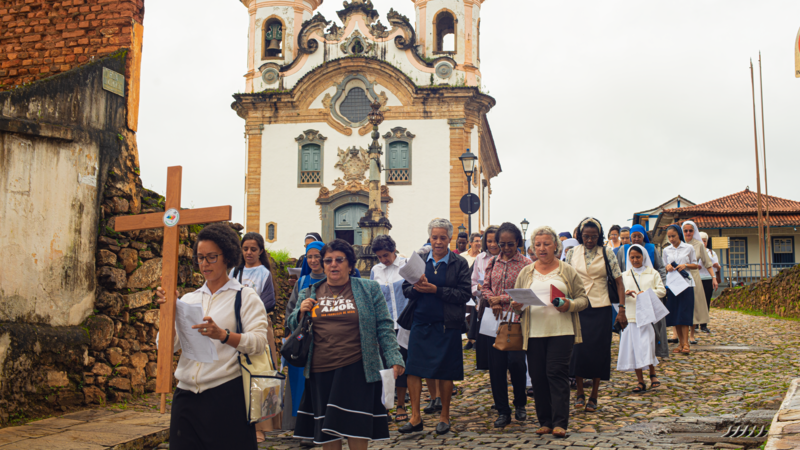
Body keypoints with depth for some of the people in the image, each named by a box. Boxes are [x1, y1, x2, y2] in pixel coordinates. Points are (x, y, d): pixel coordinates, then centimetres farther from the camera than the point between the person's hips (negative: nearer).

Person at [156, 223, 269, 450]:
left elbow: (259, 342, -11)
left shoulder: (245, 297, 3)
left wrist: (223, 335, -27)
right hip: (186, 395, 4)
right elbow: (168, 345, 8)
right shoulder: (189, 299, 15)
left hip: (226, 396, -4)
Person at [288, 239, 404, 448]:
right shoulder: (310, 293, 11)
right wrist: (301, 312, -3)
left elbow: (384, 327, 4)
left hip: (356, 370, -2)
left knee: (356, 429, -4)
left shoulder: (369, 289, 5)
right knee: (326, 432, 7)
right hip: (320, 372, 3)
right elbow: (293, 326, 18)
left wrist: (394, 359, -5)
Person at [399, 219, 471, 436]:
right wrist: (417, 287, -17)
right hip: (420, 323, 3)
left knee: (445, 372, 6)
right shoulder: (418, 259, 7)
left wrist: (436, 290, -19)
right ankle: (415, 417, 12)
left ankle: (444, 416, 22)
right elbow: (406, 288, 6)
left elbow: (464, 295, -9)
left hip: (447, 326, -2)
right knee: (413, 369, 1)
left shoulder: (459, 263, -1)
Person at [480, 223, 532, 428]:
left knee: (516, 361, -8)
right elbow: (485, 288, 11)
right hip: (495, 319, 4)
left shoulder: (526, 263, -2)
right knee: (496, 364, 2)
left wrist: (501, 298, -11)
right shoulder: (493, 262, 11)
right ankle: (502, 411, 14)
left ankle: (520, 404, 18)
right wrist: (493, 302, -9)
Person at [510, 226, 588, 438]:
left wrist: (569, 305, -14)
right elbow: (516, 299, 15)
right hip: (533, 333, 3)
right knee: (537, 377, 3)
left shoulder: (567, 271, 7)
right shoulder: (525, 272, 13)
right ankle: (545, 422, 13)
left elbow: (583, 298, 6)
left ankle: (560, 423, -3)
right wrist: (516, 305, -9)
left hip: (561, 331, -3)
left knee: (557, 373, -8)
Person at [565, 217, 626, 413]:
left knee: (599, 350, 2)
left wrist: (621, 309, -5)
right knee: (578, 349, -3)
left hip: (601, 308, -1)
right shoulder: (572, 252, 4)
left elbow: (618, 281, 1)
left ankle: (593, 397, 14)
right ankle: (579, 393, 14)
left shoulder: (607, 253, 0)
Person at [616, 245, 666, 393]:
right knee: (633, 347, 0)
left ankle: (653, 374, 13)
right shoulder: (624, 275, 16)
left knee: (647, 345, -10)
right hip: (630, 316, 2)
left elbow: (662, 291, 1)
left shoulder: (653, 273, 10)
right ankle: (640, 382, 8)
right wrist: (625, 293, -16)